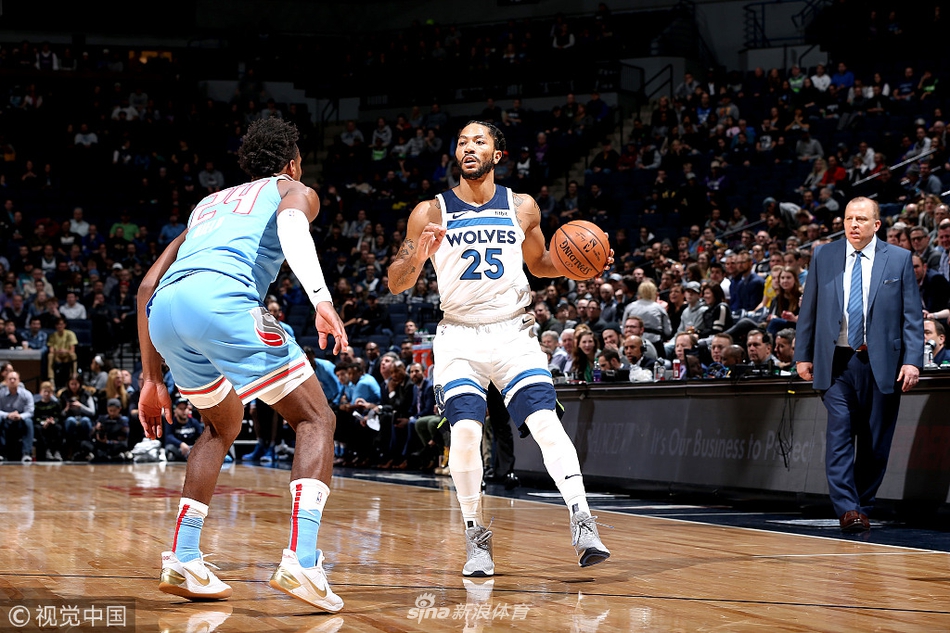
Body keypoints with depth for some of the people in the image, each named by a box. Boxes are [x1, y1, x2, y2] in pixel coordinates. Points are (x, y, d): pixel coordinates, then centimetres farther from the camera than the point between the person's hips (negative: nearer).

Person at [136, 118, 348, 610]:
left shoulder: (210, 203, 40)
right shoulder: (294, 190, 24)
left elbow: (147, 287, 34)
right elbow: (291, 223, -4)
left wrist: (152, 379, 36)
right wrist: (321, 299, -19)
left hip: (164, 310, 6)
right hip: (223, 297, -6)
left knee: (223, 425, 29)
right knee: (316, 421, 6)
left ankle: (183, 560, 19)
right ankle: (301, 561, -14)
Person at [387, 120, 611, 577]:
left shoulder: (522, 208, 5)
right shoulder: (430, 212, 0)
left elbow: (538, 264, 21)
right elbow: (396, 283, 0)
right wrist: (417, 257, -22)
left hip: (513, 333, 1)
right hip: (459, 337, -1)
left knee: (545, 420, -17)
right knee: (465, 432, -17)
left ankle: (583, 525, -17)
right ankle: (476, 538, 0)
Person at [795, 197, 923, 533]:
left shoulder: (899, 259, 4)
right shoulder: (823, 256, 8)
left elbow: (912, 315, 2)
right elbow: (808, 309, 12)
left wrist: (912, 360, -7)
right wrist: (803, 355, 8)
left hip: (882, 363, 0)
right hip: (837, 362, 0)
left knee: (875, 442, 4)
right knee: (840, 433, -11)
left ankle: (863, 506, 16)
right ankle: (847, 509, -13)